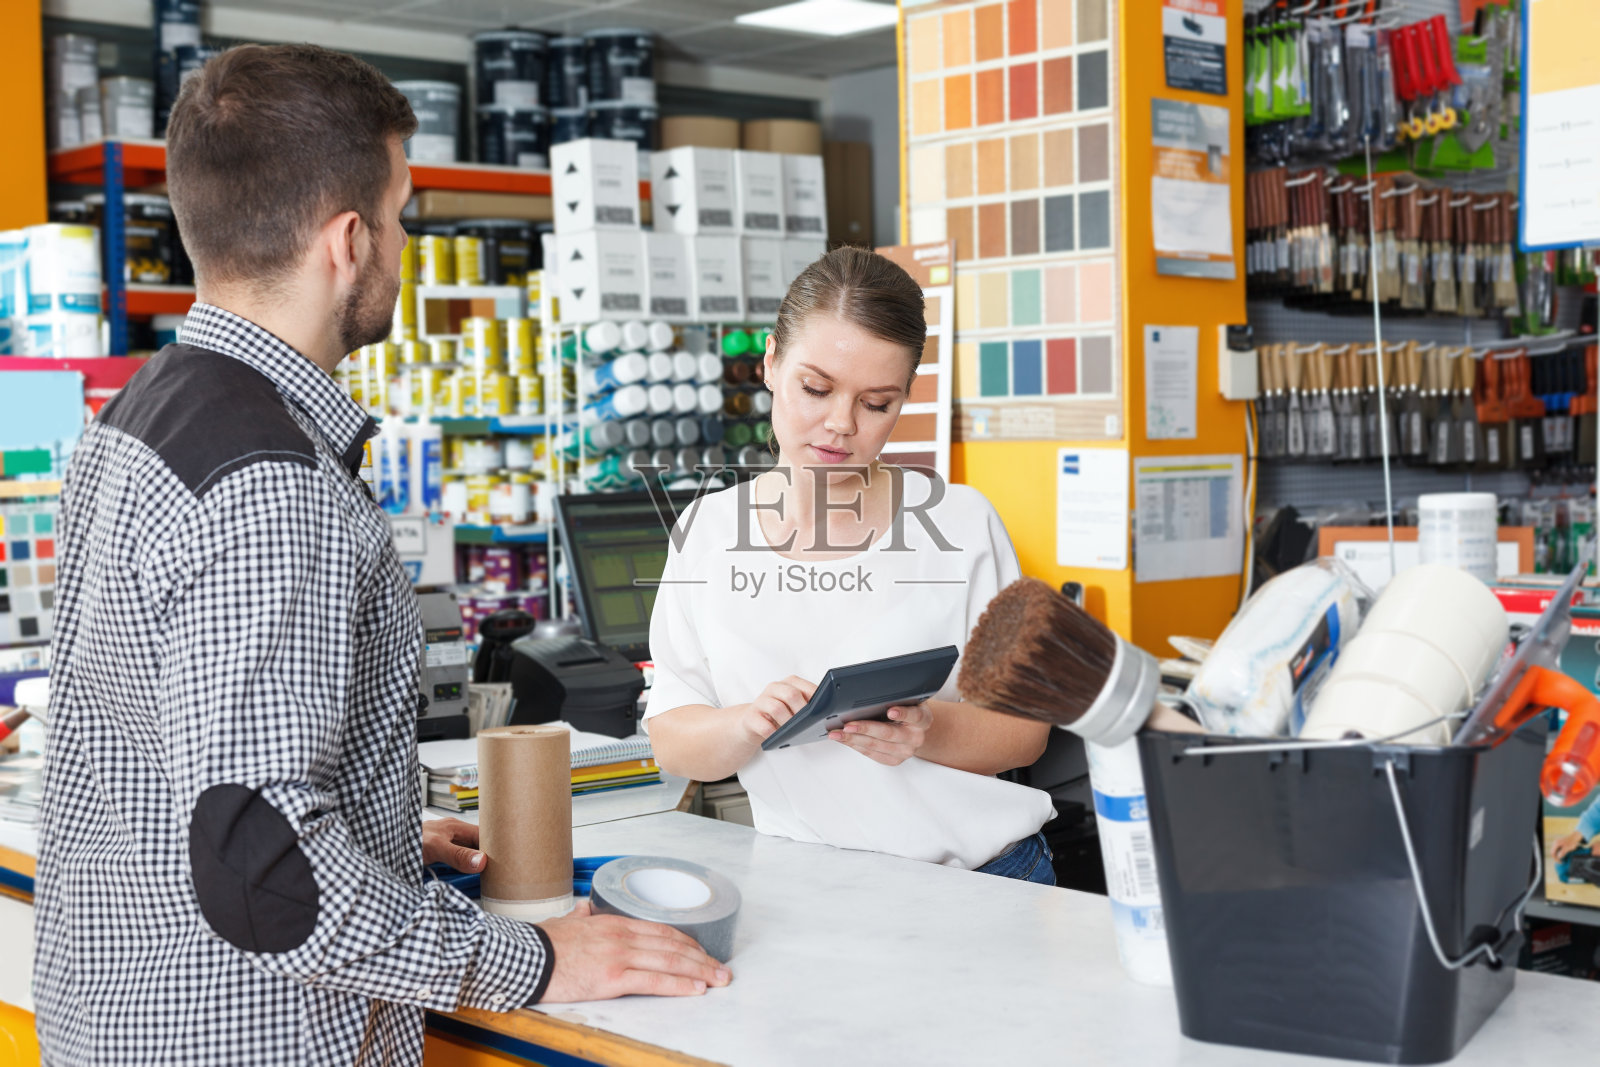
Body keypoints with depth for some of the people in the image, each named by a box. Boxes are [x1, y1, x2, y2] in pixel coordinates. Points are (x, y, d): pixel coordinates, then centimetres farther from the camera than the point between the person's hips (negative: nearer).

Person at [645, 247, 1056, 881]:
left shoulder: (961, 523, 5)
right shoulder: (705, 533, 9)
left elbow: (1026, 728, 6)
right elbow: (670, 743, 7)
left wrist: (928, 733, -15)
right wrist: (747, 726, -15)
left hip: (983, 876, -1)